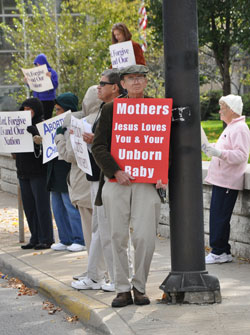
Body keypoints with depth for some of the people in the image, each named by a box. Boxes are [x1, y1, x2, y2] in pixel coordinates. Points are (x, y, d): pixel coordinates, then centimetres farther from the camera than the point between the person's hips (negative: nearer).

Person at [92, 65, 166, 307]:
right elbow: (98, 146, 2)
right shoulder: (110, 109, 7)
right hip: (116, 182, 1)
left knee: (144, 237, -7)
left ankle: (139, 287, 9)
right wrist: (116, 172, -11)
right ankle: (122, 289, 10)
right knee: (118, 237, 2)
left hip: (147, 182, 0)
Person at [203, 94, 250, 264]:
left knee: (220, 217, -9)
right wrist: (212, 150, 18)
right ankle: (222, 252, 12)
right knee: (217, 216, 9)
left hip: (228, 182, -10)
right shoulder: (230, 127, 21)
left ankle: (219, 252, -5)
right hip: (221, 179, 10)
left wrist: (219, 153, -29)